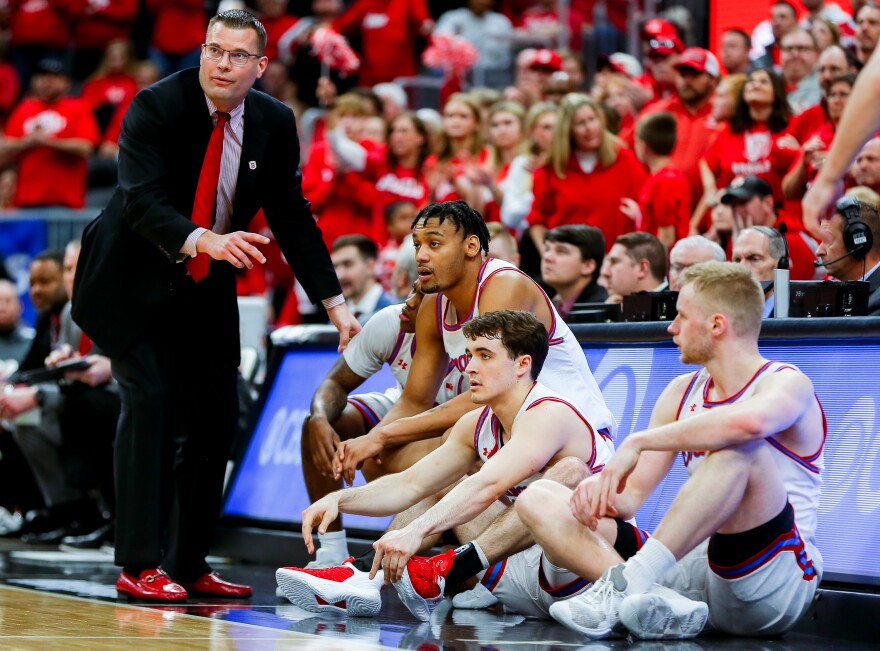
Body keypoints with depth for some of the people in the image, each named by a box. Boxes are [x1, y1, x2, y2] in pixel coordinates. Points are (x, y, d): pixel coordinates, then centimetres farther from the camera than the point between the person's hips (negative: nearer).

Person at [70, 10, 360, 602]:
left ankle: (190, 565, 13)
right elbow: (141, 200, -31)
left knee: (216, 414, 3)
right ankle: (140, 565, -17)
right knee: (150, 398, -18)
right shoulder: (157, 107, -20)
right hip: (134, 282, -5)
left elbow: (292, 217, 2)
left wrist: (335, 302, -3)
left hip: (207, 289, 6)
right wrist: (202, 240, -49)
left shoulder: (275, 123, -5)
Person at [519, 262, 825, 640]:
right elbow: (632, 495, 15)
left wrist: (637, 442, -25)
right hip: (699, 569, 7)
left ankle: (625, 583, -37)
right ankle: (662, 606, -28)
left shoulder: (787, 384, -6)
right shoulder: (683, 393, 17)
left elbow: (748, 421, -33)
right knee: (537, 500, -2)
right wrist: (603, 489, -10)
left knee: (739, 446, -33)